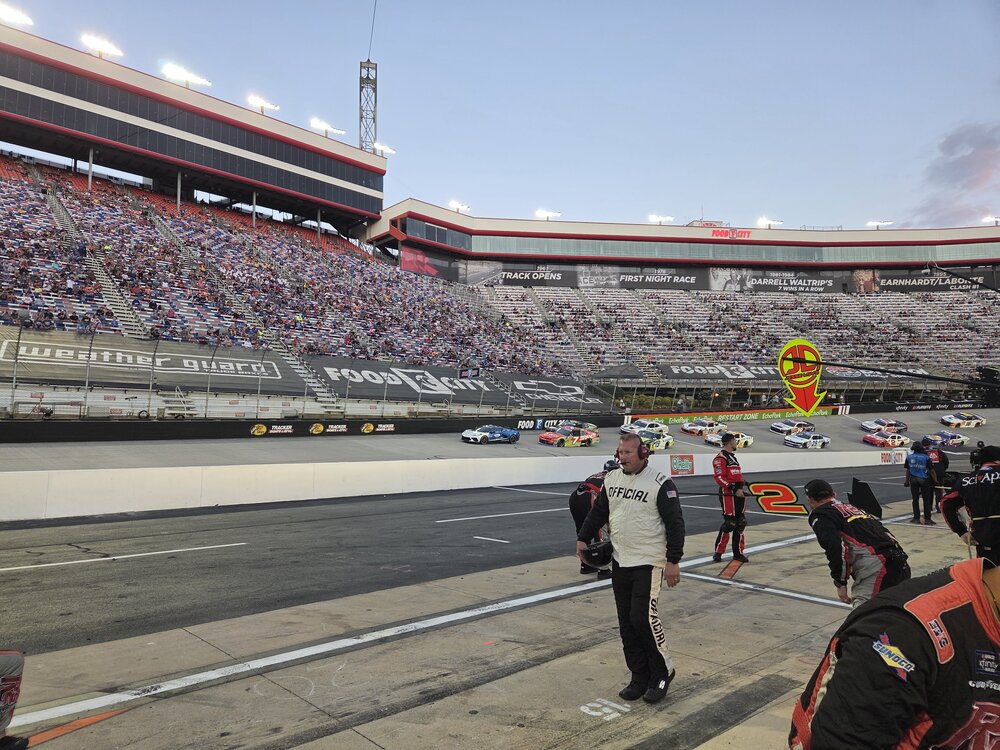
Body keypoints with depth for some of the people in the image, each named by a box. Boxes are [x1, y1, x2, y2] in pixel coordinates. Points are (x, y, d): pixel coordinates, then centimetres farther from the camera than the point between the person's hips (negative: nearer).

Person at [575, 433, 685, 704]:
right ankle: (639, 678, 23)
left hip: (649, 562, -6)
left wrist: (673, 561, -14)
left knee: (643, 617, -10)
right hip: (619, 562, 6)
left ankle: (663, 672, 13)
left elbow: (675, 523, -12)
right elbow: (598, 511, 15)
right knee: (627, 623, 10)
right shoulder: (611, 479, 5)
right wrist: (583, 538, 10)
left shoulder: (660, 484, -13)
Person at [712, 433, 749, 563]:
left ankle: (738, 553, 19)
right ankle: (718, 553, -1)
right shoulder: (720, 458, -11)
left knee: (740, 524, 10)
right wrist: (735, 489, -24)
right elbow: (719, 478, -20)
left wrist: (742, 487, 20)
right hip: (728, 494, -9)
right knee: (729, 524, -10)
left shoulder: (732, 457, 21)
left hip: (738, 494, 9)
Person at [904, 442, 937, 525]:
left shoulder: (909, 457, -1)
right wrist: (935, 481, 2)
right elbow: (931, 470, -6)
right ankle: (927, 519, 6)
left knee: (915, 500, 9)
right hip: (924, 480, -2)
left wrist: (907, 481, 9)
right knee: (926, 500, 5)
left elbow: (908, 471, 3)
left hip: (913, 480, 2)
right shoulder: (926, 458, -7)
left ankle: (916, 518, 11)